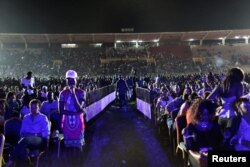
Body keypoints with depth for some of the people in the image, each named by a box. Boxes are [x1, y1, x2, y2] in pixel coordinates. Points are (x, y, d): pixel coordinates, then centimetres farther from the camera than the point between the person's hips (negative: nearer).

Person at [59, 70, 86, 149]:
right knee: (68, 144, 11)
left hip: (78, 121, -2)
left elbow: (79, 108, -17)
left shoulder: (81, 92, -5)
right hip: (67, 122, 2)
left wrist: (73, 94, -21)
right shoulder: (63, 93, 0)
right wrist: (75, 112, -16)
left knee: (78, 144, 5)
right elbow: (61, 110, -5)